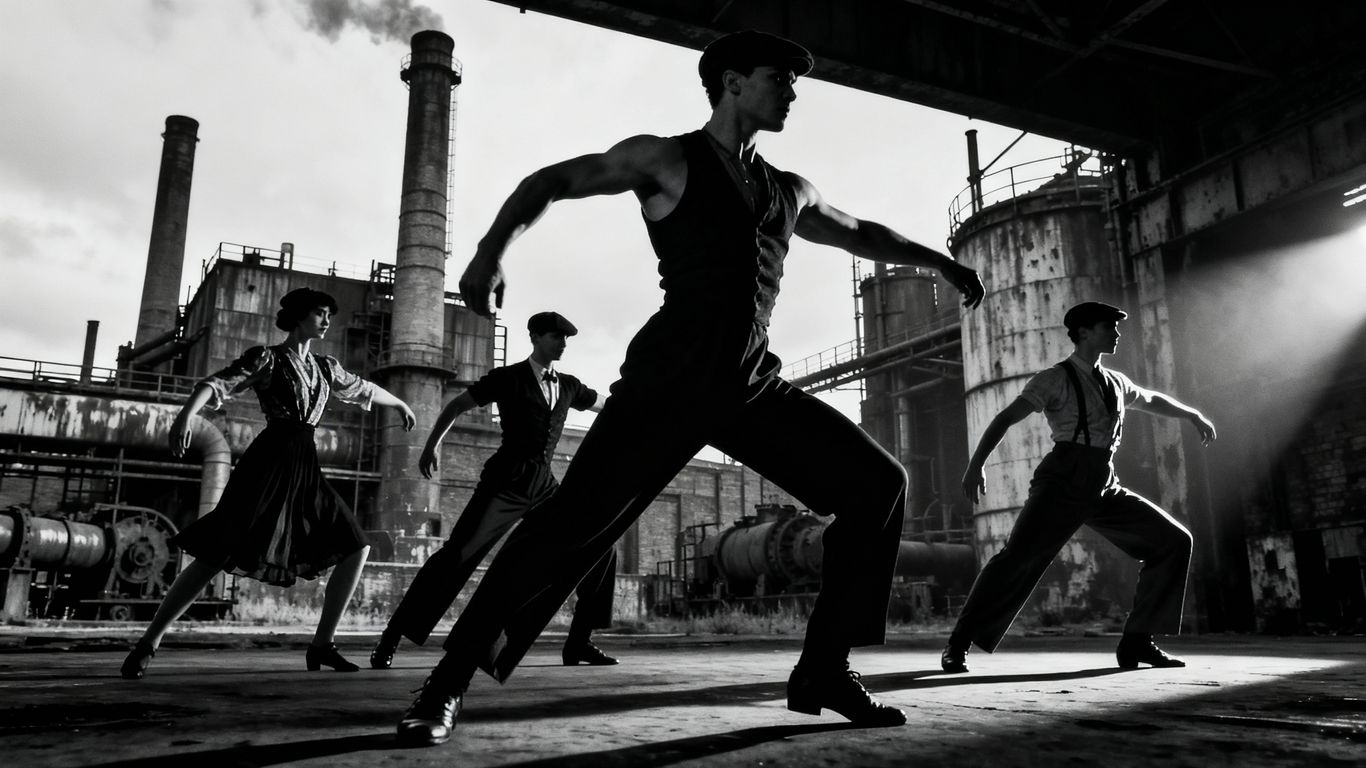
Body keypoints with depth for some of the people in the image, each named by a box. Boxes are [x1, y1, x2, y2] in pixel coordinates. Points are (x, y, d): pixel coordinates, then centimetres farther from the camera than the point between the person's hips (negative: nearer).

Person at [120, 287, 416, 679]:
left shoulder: (325, 368, 19)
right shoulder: (267, 358, 1)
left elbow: (365, 389, 36)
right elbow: (215, 384, -13)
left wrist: (400, 404, 52)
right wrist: (186, 414, -34)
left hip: (305, 470, 7)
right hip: (269, 461, -6)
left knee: (355, 548, 0)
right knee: (216, 555, -14)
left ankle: (322, 645, 8)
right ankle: (148, 643, 1)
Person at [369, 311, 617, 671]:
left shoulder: (568, 386, 14)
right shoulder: (508, 377, 0)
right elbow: (456, 405, 5)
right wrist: (433, 444, -3)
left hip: (543, 484, 5)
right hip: (506, 480, -5)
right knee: (458, 553, -17)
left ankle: (577, 642, 8)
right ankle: (391, 637, -8)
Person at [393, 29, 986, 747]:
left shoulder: (788, 191, 21)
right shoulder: (667, 158, 5)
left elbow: (861, 235, 38)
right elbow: (549, 181, 5)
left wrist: (942, 262, 40)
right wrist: (492, 248, -12)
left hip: (754, 386, 6)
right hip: (670, 379, -6)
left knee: (875, 483, -2)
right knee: (575, 519, -16)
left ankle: (822, 671, 6)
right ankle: (447, 686, -1)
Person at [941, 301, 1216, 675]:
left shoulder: (1115, 383, 17)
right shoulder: (1056, 379, -4)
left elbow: (1154, 400, 39)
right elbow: (1005, 419, -13)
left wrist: (1194, 415, 51)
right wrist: (976, 464, -26)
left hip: (1104, 490, 7)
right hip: (1063, 484, -7)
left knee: (1174, 540, 0)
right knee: (1017, 557, -20)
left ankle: (1136, 641, 4)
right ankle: (958, 645, -10)